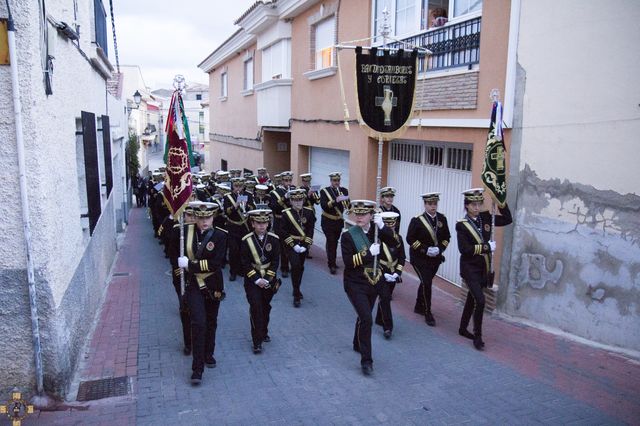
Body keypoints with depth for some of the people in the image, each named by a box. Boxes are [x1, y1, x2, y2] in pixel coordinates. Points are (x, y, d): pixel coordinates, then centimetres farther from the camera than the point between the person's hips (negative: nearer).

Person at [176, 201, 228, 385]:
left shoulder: (220, 235, -14)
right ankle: (197, 368, -1)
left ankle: (208, 354, 42)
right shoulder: (186, 231, -7)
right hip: (193, 285, -1)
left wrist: (190, 264, -21)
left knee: (211, 323, 18)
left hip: (213, 285, 1)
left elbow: (215, 263, -21)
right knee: (199, 323, -11)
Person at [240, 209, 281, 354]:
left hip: (269, 280, 3)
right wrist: (256, 280, -17)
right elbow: (245, 264, -10)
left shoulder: (274, 239, -4)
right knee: (256, 308, -9)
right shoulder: (246, 241, -10)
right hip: (252, 280, -3)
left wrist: (267, 279, -14)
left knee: (266, 307, 14)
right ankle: (257, 341, -3)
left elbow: (275, 261, -4)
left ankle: (264, 332, 35)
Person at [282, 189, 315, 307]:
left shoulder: (309, 212, -2)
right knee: (295, 266, -18)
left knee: (301, 267, 13)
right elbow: (284, 232, -9)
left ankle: (297, 289, 34)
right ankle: (296, 295, -10)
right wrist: (294, 245, -16)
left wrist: (305, 245, -12)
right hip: (291, 244, -3)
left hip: (304, 244, 3)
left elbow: (310, 231, -3)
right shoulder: (286, 213, -8)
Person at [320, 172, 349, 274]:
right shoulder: (324, 191, -8)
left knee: (335, 242, 13)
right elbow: (323, 205, -21)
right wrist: (334, 201, -34)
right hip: (328, 222, -4)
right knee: (330, 242, -7)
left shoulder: (344, 190, 3)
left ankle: (331, 261, 28)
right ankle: (332, 265, -2)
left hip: (339, 221, 4)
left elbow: (348, 205, -2)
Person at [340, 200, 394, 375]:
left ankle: (358, 344, 45)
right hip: (355, 284, -5)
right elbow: (348, 261, -19)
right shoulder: (348, 235, -13)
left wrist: (382, 226, -29)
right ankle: (366, 360, -3)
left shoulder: (375, 230, -1)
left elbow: (392, 241, -16)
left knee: (364, 316, 22)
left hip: (373, 282, 5)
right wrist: (369, 253, -24)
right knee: (366, 319, -14)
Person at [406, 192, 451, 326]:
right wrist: (425, 249, -20)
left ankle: (419, 306, 36)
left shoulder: (442, 219, 0)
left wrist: (439, 249, -12)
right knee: (427, 283, -11)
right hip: (420, 257, -5)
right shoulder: (417, 220, -14)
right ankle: (428, 313, 1)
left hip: (435, 258, 5)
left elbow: (446, 237, 6)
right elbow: (410, 239, -12)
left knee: (426, 282, 17)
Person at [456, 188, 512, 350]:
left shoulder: (485, 217, 3)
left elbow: (508, 220, 2)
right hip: (470, 268, -6)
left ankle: (463, 329, 34)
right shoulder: (461, 225, -13)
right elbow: (464, 249, -19)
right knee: (480, 300, -14)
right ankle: (477, 336, 0)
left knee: (472, 299, 18)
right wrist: (486, 247, -20)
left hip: (483, 268, 6)